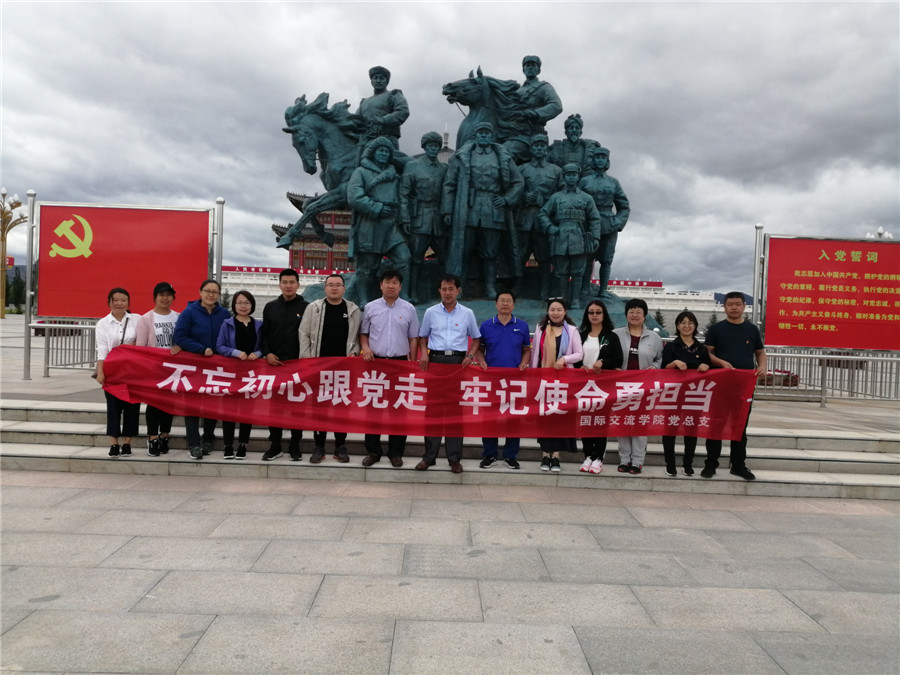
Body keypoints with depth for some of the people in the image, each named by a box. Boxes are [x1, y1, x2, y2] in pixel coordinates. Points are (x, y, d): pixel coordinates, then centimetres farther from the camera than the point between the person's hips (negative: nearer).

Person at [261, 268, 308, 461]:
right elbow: (264, 333, 11)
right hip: (274, 363, 3)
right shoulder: (270, 307, 11)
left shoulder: (306, 307, 2)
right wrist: (267, 353, -4)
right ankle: (275, 445, 15)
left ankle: (295, 446, 13)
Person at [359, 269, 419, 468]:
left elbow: (413, 339, 5)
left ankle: (396, 452, 13)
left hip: (400, 363, 0)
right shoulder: (370, 307, 4)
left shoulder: (409, 309, 3)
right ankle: (373, 450, 15)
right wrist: (365, 347, -10)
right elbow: (363, 333, 10)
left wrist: (412, 364, 0)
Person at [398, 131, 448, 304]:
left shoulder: (444, 168, 13)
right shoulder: (412, 166, 2)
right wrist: (405, 219, -9)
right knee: (416, 258, -4)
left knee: (444, 257, 7)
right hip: (419, 220, -4)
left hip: (438, 220, 4)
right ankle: (413, 294, 2)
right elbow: (404, 194, -2)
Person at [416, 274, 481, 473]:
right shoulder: (431, 312, 9)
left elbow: (476, 338, 14)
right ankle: (429, 456, 10)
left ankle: (454, 458, 9)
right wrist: (424, 353, -3)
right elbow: (422, 336, 15)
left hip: (458, 362, 0)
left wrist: (471, 355, -2)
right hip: (435, 360, 1)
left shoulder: (467, 313, 8)